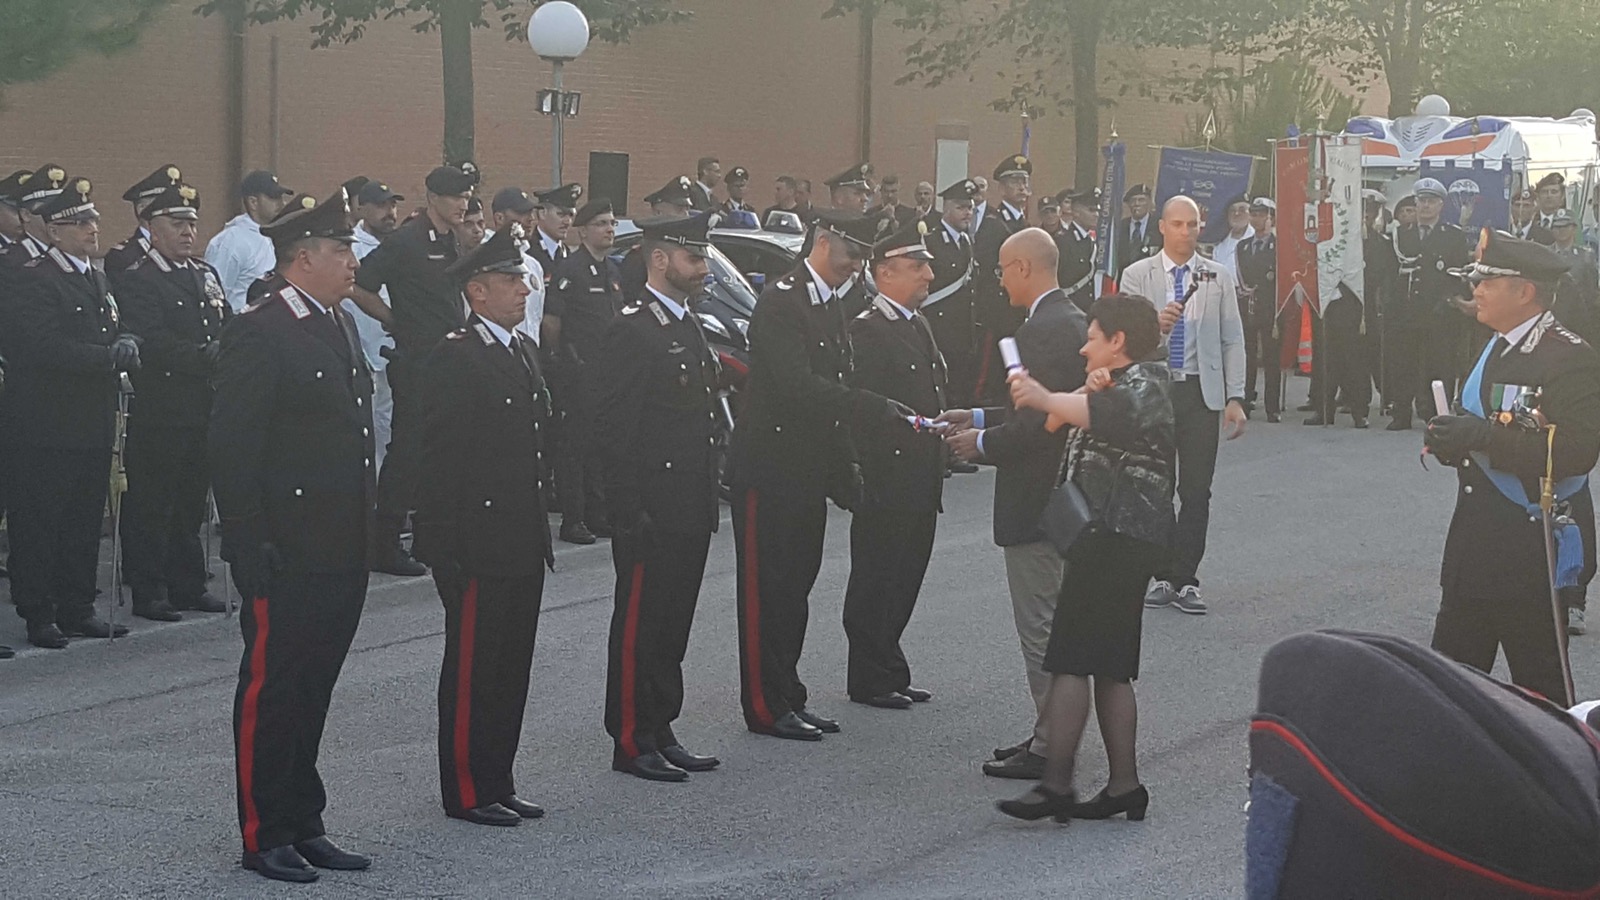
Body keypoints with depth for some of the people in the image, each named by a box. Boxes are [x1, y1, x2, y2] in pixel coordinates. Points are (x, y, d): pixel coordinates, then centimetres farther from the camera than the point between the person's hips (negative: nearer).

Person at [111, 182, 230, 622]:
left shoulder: (206, 275, 17)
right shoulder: (134, 280, -8)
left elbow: (230, 332, 14)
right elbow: (152, 342, -19)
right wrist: (206, 357, -26)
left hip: (204, 411, 7)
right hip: (157, 414, -7)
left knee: (192, 501, 13)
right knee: (150, 505, -1)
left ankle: (188, 585, 22)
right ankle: (148, 592, 5)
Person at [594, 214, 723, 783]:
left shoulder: (690, 327, 15)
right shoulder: (632, 331, -14)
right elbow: (614, 431, -17)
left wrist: (708, 501, 17)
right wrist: (631, 514, -19)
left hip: (690, 513, 9)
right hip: (653, 515, -9)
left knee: (673, 626, 14)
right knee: (640, 625, 0)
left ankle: (661, 732, 22)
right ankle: (631, 742, 7)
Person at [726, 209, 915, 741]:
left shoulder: (831, 307, 15)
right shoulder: (780, 302, -14)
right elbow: (796, 386, -25)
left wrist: (845, 468, 15)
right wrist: (879, 408, -27)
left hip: (810, 472, 9)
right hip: (771, 469, -9)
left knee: (796, 587, 13)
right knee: (767, 590, -3)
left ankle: (788, 697, 20)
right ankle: (766, 706, 2)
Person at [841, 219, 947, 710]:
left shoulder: (919, 326, 16)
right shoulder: (868, 330, -13)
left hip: (920, 483, 9)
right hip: (888, 481, -9)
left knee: (905, 579, 13)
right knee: (877, 579, -1)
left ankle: (890, 672, 21)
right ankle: (869, 679, 6)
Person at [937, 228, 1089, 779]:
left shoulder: (1043, 331, -20)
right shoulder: (1073, 321, 12)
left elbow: (1039, 423, -25)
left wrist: (982, 443, -11)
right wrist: (981, 418, 17)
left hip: (1035, 503, -11)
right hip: (1061, 498, 11)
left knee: (1040, 628, -3)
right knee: (1055, 623, 17)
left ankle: (1048, 748, 2)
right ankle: (1055, 734, 25)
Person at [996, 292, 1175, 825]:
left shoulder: (1143, 387, -8)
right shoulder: (1117, 385, 24)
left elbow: (1109, 416, -31)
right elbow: (1057, 423, 12)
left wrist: (1044, 398, -30)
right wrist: (1085, 394, -5)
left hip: (1118, 537, -11)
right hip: (1109, 539, 11)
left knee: (1071, 660, -13)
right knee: (1109, 668, 10)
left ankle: (1057, 784, -15)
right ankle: (1123, 785, 12)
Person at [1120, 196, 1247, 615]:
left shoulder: (1219, 278, 7)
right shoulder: (1137, 276, 4)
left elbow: (1233, 340, 6)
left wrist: (1235, 398, -2)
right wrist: (1155, 325, -25)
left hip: (1202, 393, 0)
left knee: (1196, 490, -2)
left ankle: (1185, 580, 2)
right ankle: (1162, 577, 12)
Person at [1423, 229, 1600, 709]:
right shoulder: (1496, 349, 15)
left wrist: (1486, 436, -29)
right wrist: (1454, 439, 3)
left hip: (1531, 552, -9)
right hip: (1475, 543, 9)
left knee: (1540, 687, 2)